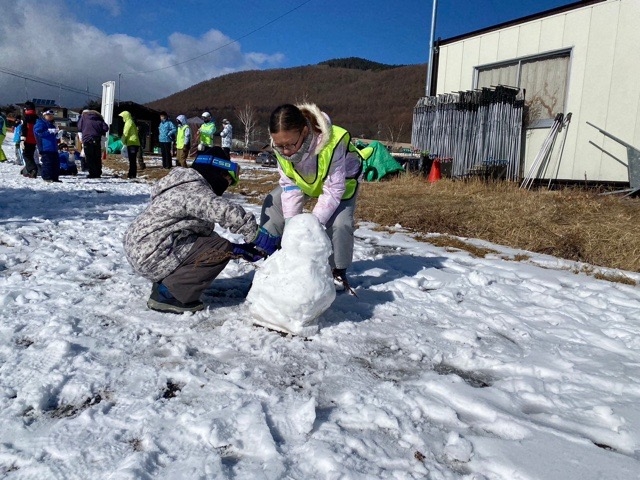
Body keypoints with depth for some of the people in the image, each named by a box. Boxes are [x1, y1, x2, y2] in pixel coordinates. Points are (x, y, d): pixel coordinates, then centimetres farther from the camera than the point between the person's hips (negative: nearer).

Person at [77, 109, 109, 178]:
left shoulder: (83, 116, 11)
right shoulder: (99, 118, 11)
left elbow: (79, 128, 10)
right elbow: (105, 128, 2)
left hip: (87, 140, -2)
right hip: (97, 141, 2)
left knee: (89, 158, 0)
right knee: (97, 158, 9)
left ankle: (93, 173, -7)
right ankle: (98, 173, 9)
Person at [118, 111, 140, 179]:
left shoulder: (128, 123, -8)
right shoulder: (131, 122, 21)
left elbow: (125, 133, -11)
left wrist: (123, 143, -4)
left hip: (132, 143, -9)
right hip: (134, 143, 9)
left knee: (132, 160, -9)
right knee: (132, 160, 12)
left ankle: (132, 174, -9)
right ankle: (132, 173, 16)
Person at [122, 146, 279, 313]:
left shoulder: (187, 187, 16)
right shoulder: (193, 190, -16)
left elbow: (205, 234, 15)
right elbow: (228, 213, -30)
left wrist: (238, 249, 9)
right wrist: (259, 237, -20)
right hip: (152, 256, -10)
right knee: (221, 250, -13)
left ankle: (164, 284, 11)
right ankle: (167, 294, -9)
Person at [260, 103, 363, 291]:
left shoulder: (333, 142, -45)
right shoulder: (281, 144, -30)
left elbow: (333, 188, -35)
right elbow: (289, 184, -20)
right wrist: (291, 220, -31)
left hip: (341, 179, -4)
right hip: (304, 179, 5)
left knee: (339, 222, -25)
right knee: (272, 204, -5)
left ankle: (338, 271, 0)